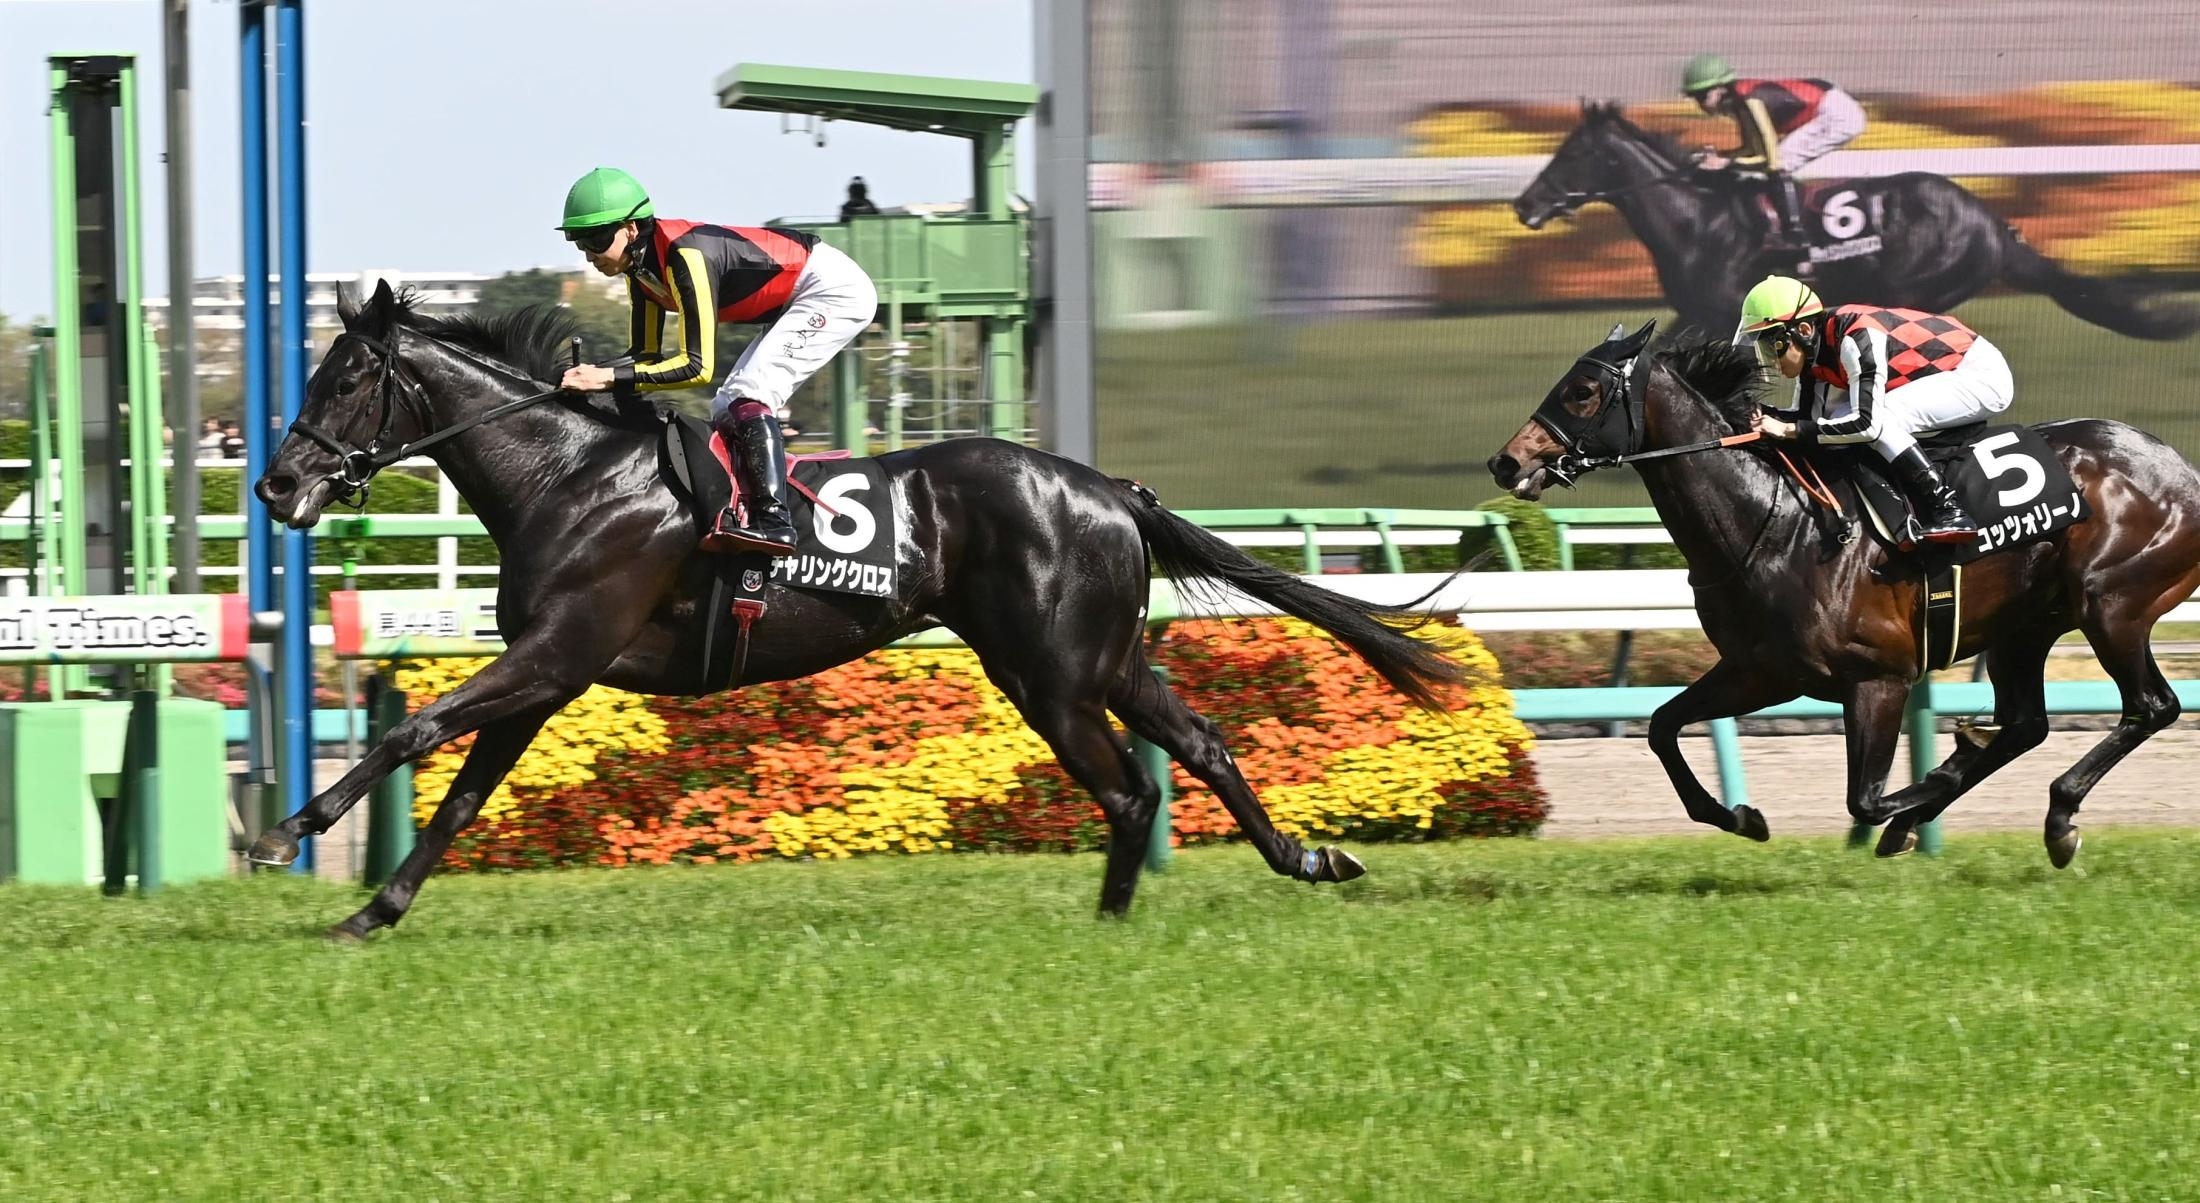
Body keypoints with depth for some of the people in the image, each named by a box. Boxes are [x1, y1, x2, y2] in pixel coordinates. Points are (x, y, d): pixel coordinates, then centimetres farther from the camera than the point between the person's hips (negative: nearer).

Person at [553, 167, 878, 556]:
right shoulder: (640, 266, -1)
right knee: (725, 413, 6)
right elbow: (646, 358, 7)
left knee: (748, 397, -23)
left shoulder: (684, 256, -29)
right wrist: (591, 379, -9)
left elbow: (698, 367, -32)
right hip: (794, 305, 10)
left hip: (835, 290, -10)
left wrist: (610, 377, -34)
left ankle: (774, 521, -29)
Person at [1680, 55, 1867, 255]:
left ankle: (1796, 237, -13)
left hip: (1839, 113, -10)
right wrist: (1719, 156, -2)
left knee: (1779, 165, -17)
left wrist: (1727, 161, -19)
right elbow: (1755, 149, 14)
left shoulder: (1749, 101, -23)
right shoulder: (1738, 99, 6)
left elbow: (1771, 158, -23)